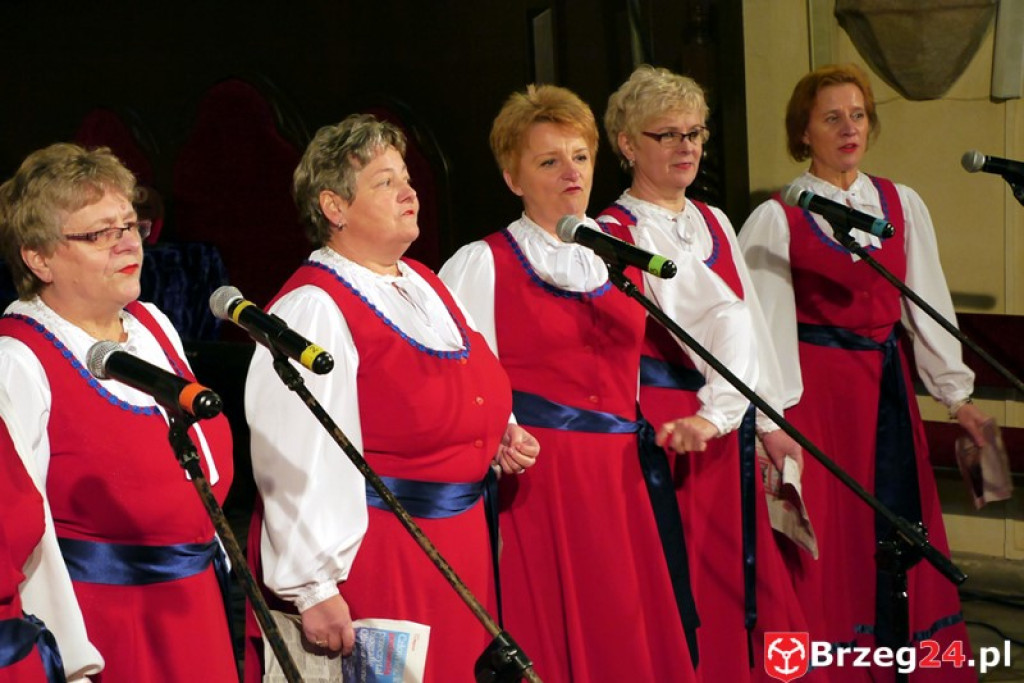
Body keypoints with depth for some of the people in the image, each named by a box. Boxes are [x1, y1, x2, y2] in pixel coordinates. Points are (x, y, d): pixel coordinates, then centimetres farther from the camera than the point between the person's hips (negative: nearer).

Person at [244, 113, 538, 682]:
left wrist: (500, 432, 5)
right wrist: (311, 588, -25)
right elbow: (297, 462, -23)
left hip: (457, 544, 9)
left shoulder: (425, 285, 11)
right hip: (371, 547, -8)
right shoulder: (314, 310, -16)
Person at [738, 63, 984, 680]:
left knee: (899, 524, 7)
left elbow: (927, 304, 7)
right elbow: (768, 324, -9)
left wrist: (957, 394, 3)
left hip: (887, 382, 4)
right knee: (830, 537, -1)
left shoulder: (902, 205, 7)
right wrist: (775, 419, -16)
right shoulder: (777, 219, -5)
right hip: (817, 383, -4)